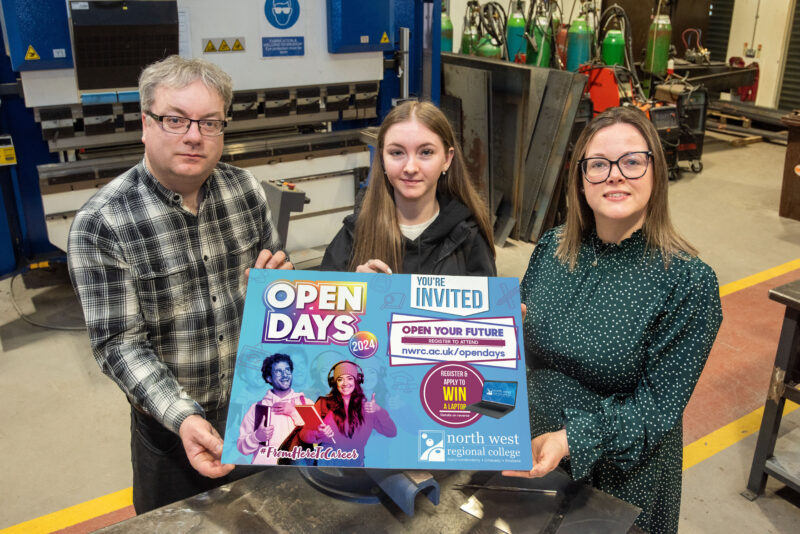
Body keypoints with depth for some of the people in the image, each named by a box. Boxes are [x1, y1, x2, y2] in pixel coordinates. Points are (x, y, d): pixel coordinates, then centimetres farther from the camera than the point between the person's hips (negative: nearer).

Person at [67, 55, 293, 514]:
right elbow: (120, 343, -19)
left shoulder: (246, 189, -7)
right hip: (173, 423, -3)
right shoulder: (101, 224, -19)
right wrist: (183, 417, -31)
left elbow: (276, 267, 7)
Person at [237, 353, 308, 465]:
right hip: (264, 462, 1)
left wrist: (294, 413, -4)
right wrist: (256, 437, -7)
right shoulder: (257, 407, 15)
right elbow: (242, 447, 12)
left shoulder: (306, 403, 13)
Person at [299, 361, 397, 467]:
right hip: (327, 464, -1)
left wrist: (379, 410, -10)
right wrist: (319, 434, -23)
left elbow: (392, 433, 5)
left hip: (355, 464, 1)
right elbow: (304, 434, -2)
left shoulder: (366, 407, 8)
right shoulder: (324, 404, 2)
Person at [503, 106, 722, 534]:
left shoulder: (688, 282, -20)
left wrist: (571, 441, -30)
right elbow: (519, 349, 4)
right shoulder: (552, 249, -6)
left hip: (623, 475, -4)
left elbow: (658, 405, -19)